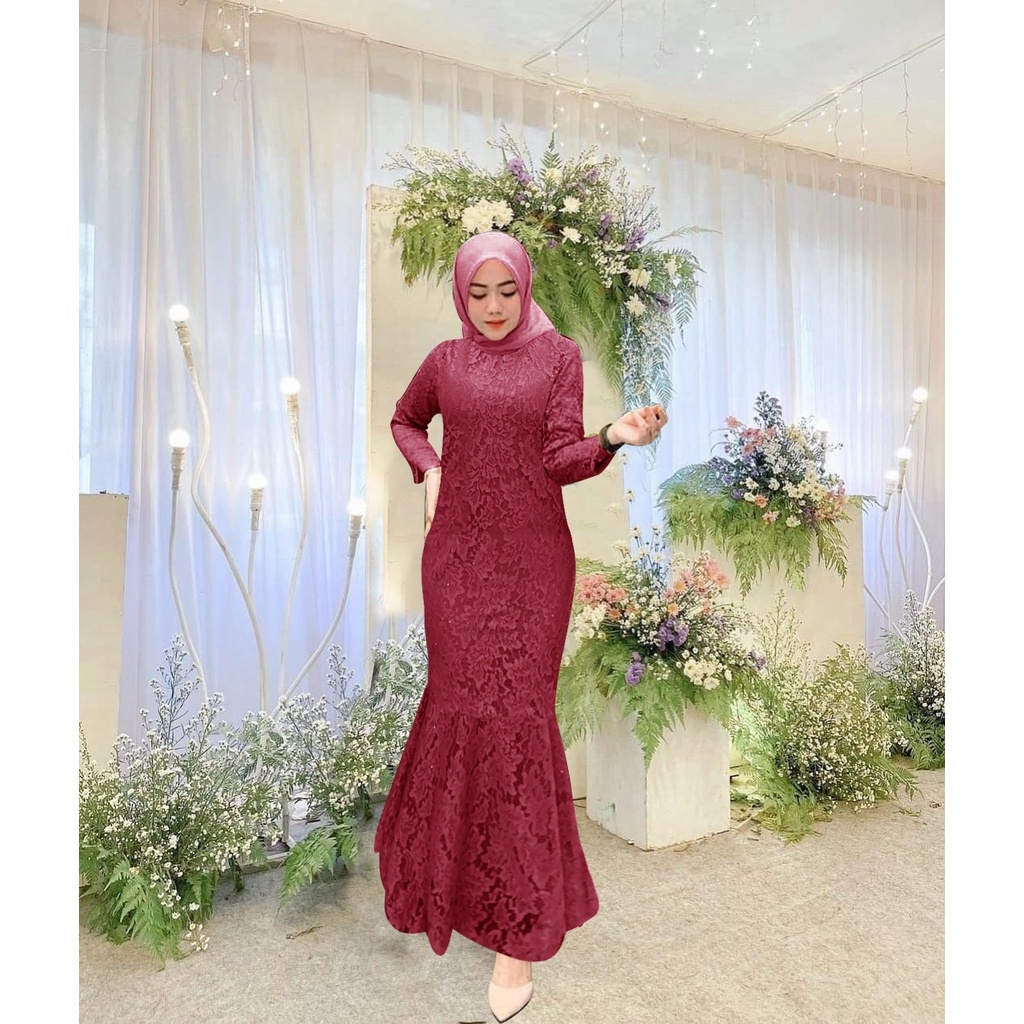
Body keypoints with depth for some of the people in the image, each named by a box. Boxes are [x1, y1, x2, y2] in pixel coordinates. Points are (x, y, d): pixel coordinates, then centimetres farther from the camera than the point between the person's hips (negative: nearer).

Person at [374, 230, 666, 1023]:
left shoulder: (560, 356, 1)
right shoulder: (445, 360, 9)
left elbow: (561, 460, -7)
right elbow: (405, 420, 26)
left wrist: (616, 436, -26)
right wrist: (430, 470, 7)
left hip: (533, 555, -2)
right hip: (458, 550, 2)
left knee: (517, 710, -4)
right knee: (463, 701, 6)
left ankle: (521, 934, 8)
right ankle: (454, 864, 33)